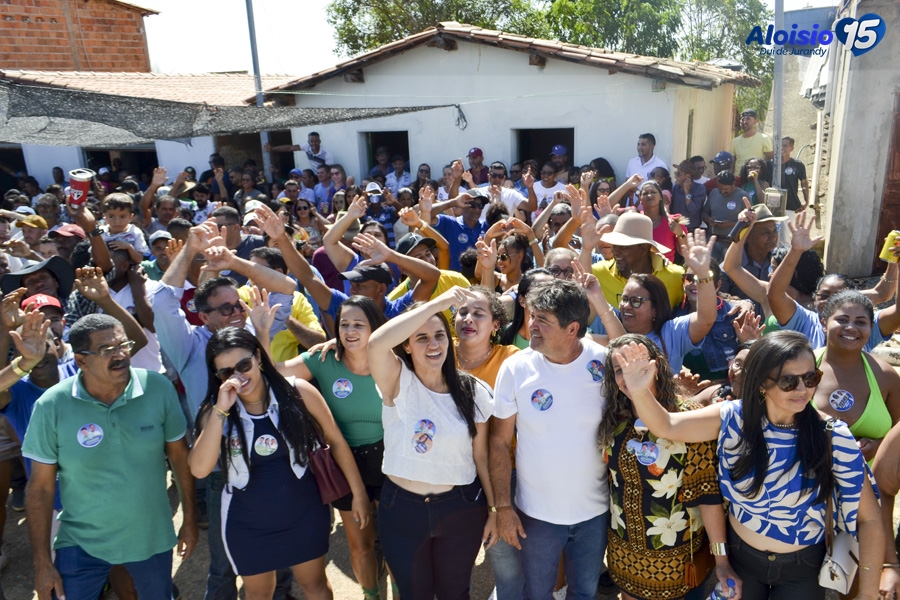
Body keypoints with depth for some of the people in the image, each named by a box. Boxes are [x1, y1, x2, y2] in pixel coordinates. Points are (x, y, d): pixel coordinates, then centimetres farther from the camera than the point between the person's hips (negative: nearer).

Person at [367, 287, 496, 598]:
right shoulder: (398, 382, -13)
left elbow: (481, 456, 0)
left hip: (461, 509, 1)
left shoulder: (474, 391, -7)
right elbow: (376, 343, -35)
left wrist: (494, 510, 3)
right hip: (401, 508, -1)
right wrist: (436, 303, -35)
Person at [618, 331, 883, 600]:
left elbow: (869, 518, -14)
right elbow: (667, 426, -23)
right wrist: (640, 391, -42)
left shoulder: (832, 438, -20)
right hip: (739, 556, 1)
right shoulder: (734, 418, -17)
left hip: (801, 569, -1)